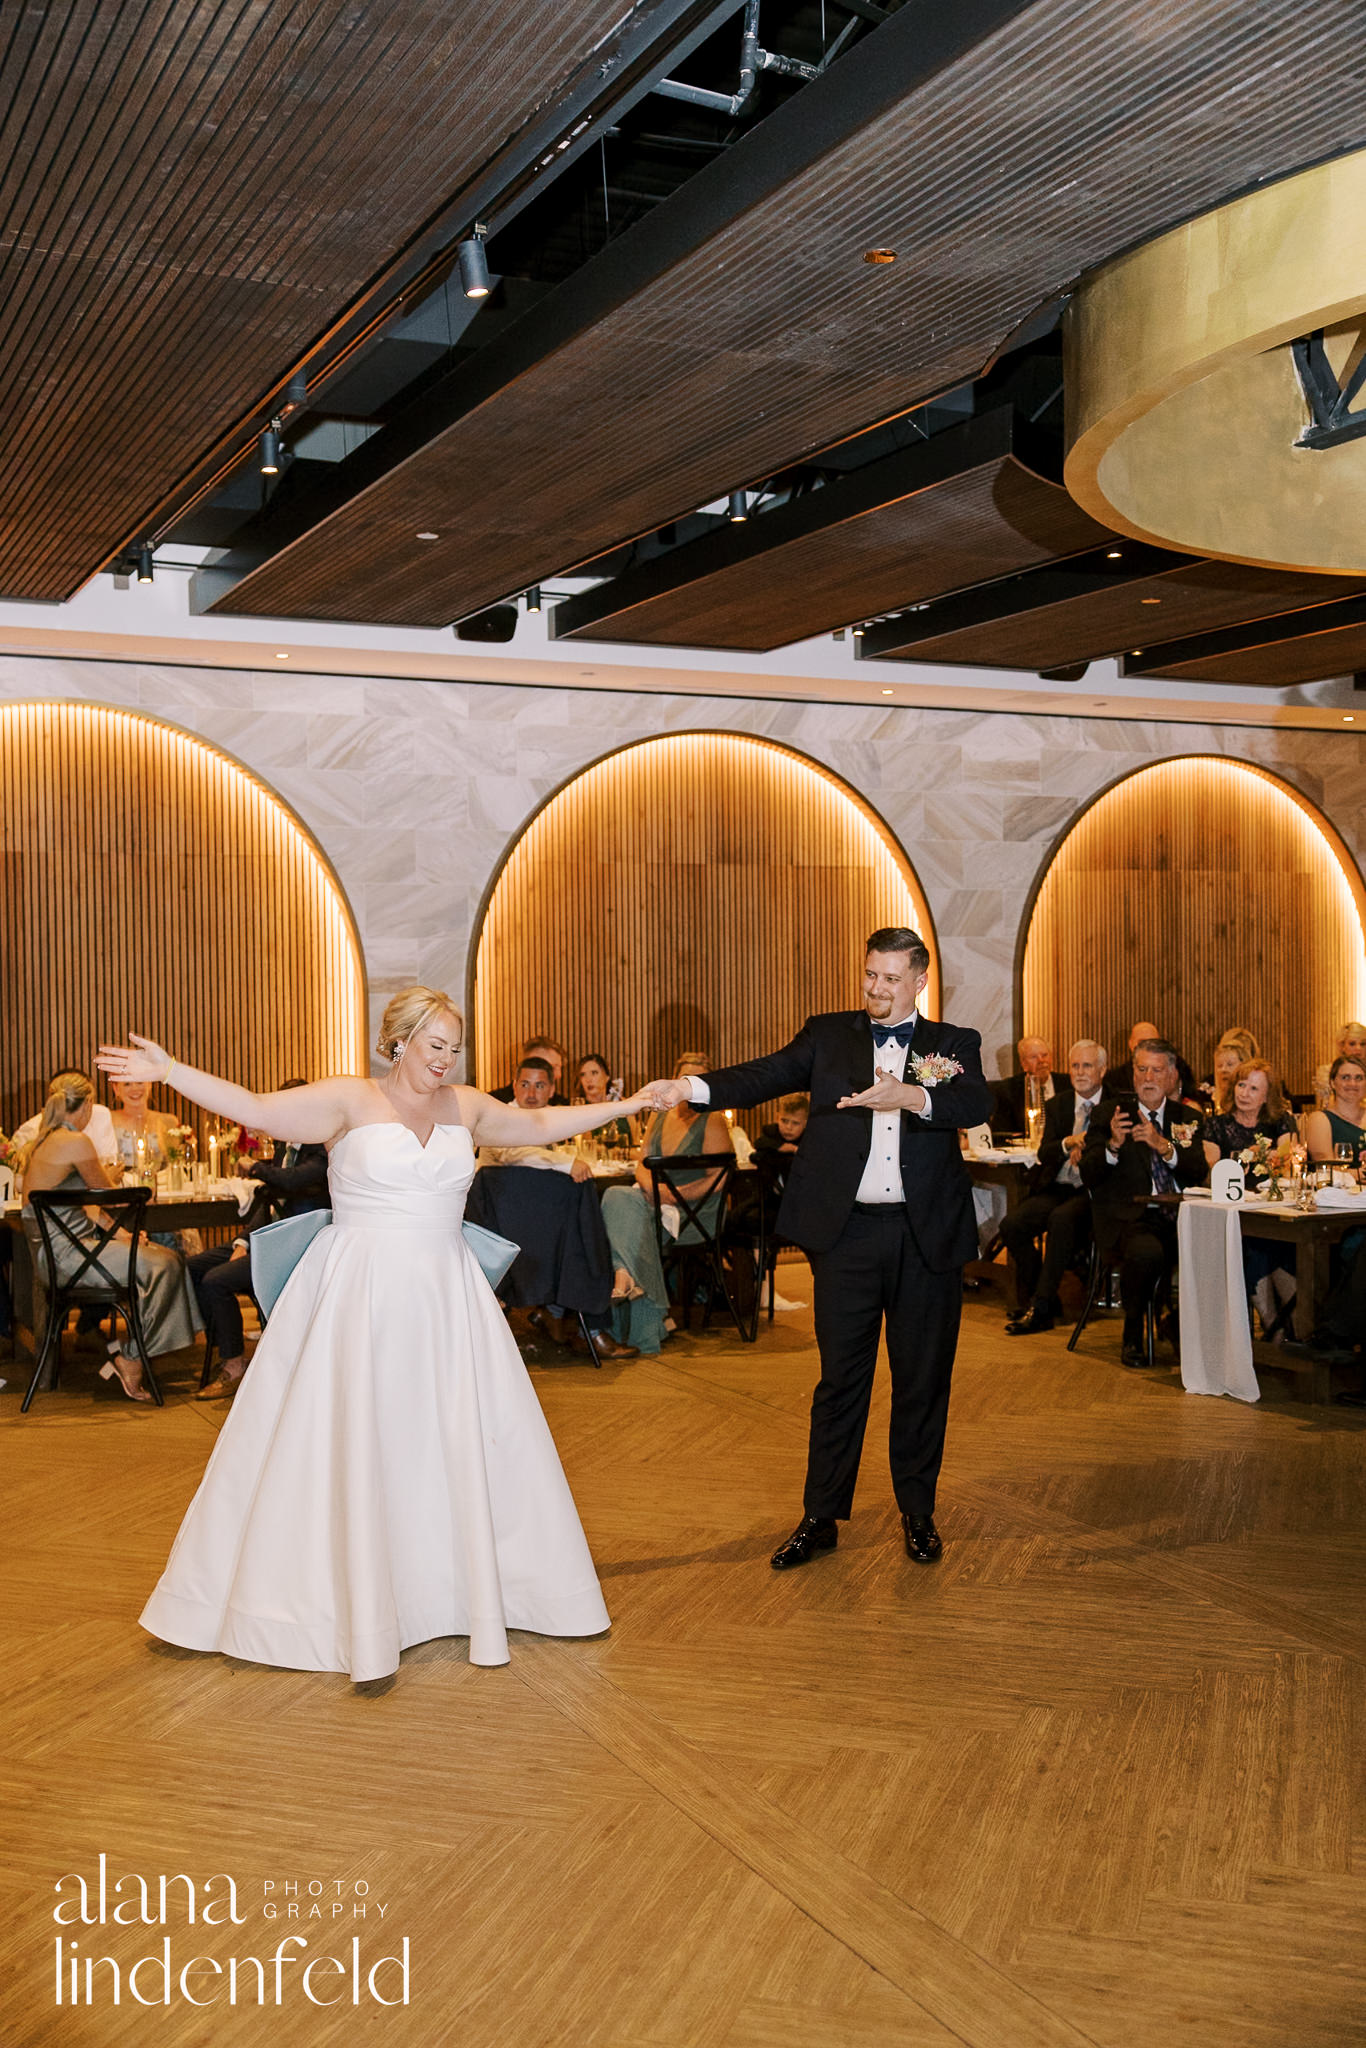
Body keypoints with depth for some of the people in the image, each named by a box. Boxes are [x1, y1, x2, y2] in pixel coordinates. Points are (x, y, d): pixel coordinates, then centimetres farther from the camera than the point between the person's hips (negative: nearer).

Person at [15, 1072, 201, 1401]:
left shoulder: (44, 1141, 15)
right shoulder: (75, 1142, -15)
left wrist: (119, 1233, 10)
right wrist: (111, 1175, 21)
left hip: (53, 1247, 10)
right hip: (64, 1253, -10)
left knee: (165, 1257, 5)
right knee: (164, 1265, -13)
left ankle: (120, 1354, 4)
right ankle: (130, 1363, -4)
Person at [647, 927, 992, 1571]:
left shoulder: (953, 1044, 7)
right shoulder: (829, 1035, 9)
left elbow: (977, 1104, -11)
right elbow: (766, 1075, -4)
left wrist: (909, 1095, -29)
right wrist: (693, 1088, -21)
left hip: (927, 1234, 0)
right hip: (847, 1232, 0)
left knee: (923, 1378, 10)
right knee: (840, 1377, 5)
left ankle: (918, 1513, 25)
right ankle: (821, 1517, 16)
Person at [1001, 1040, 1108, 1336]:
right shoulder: (1057, 1106, 17)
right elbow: (1044, 1153, 4)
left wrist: (1086, 1148, -20)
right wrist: (1069, 1142, -16)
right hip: (1057, 1189, 5)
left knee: (1061, 1219, -35)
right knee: (1012, 1223, -19)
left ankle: (1040, 1307, -28)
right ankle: (1038, 1301, -7)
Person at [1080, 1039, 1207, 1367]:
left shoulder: (1187, 1119, 17)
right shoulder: (1109, 1113, 9)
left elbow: (1199, 1173, 1)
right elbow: (1089, 1175, 0)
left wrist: (1163, 1145, -15)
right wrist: (1113, 1145, -19)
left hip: (1178, 1216, 3)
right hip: (1127, 1216, -3)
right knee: (1147, 1251, -35)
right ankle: (1133, 1333, -9)